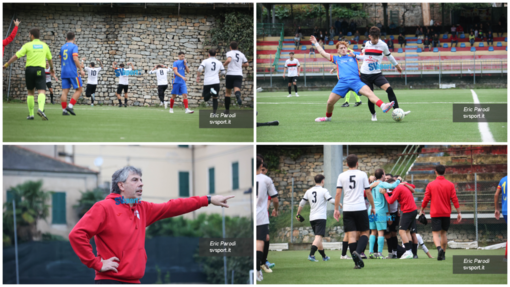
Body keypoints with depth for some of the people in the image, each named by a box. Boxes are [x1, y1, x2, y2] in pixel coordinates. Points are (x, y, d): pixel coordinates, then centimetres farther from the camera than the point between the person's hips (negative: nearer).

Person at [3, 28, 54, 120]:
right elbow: (50, 59, 24)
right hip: (40, 69, 0)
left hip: (29, 69, 0)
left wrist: (6, 64, 6)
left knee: (30, 92, 13)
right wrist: (52, 68, 42)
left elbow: (16, 56, -4)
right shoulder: (44, 45, 10)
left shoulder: (28, 45, 0)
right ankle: (41, 109, -35)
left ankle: (31, 114, 13)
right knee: (42, 92, -8)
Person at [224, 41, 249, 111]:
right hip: (239, 75, 1)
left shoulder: (229, 53, -1)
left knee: (228, 92, 14)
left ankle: (227, 110, 18)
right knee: (237, 89, -17)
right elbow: (247, 64, 18)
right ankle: (238, 96, -56)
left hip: (230, 74, -1)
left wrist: (223, 65, -6)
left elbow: (229, 60, -22)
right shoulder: (241, 54, 13)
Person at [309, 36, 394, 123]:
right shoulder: (336, 59, 26)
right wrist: (316, 43, 32)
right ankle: (328, 117, 24)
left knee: (369, 92, -26)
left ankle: (383, 107, -46)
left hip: (355, 80, -1)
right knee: (330, 102, -6)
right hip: (342, 82, 1)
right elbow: (323, 53, 28)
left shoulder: (353, 56, 25)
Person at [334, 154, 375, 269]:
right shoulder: (362, 174, 1)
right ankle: (358, 251, -19)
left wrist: (336, 209, 6)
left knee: (351, 235, 1)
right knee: (365, 232, 9)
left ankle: (357, 262, -5)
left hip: (347, 209, 2)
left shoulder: (342, 176, 5)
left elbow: (338, 193, 0)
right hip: (360, 208, -2)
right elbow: (368, 192, 3)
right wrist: (373, 207, 14)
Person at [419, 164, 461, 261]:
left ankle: (439, 248, -30)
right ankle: (443, 254, 15)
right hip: (446, 213, 2)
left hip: (435, 213, -2)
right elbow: (454, 199, -3)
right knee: (444, 233, 14)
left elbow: (426, 199, -1)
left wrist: (421, 210, 14)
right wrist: (459, 212, 2)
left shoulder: (430, 185, -3)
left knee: (435, 233, -3)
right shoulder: (450, 184, 0)